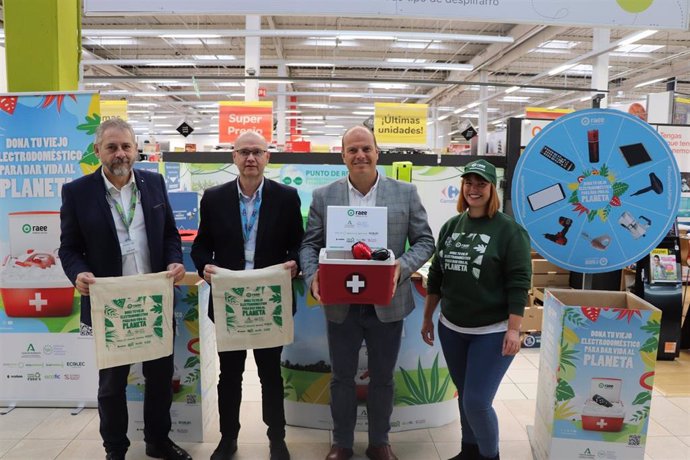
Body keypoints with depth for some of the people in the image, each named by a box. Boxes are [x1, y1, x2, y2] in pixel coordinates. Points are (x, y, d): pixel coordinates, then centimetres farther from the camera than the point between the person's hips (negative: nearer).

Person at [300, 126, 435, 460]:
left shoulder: (406, 193, -1)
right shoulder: (323, 196, 1)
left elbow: (424, 241, 0)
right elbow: (309, 244, 1)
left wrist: (403, 266, -19)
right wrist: (313, 276, -18)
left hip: (387, 304, 0)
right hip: (340, 305, 1)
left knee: (382, 378, 16)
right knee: (341, 377, 15)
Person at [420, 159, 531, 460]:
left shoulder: (509, 230, -10)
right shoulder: (450, 226, 6)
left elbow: (519, 284, -13)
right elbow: (436, 275, 11)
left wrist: (514, 329, -18)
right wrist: (427, 317, 13)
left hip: (492, 332, -5)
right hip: (451, 329, 5)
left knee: (477, 402, -5)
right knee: (465, 396, 17)